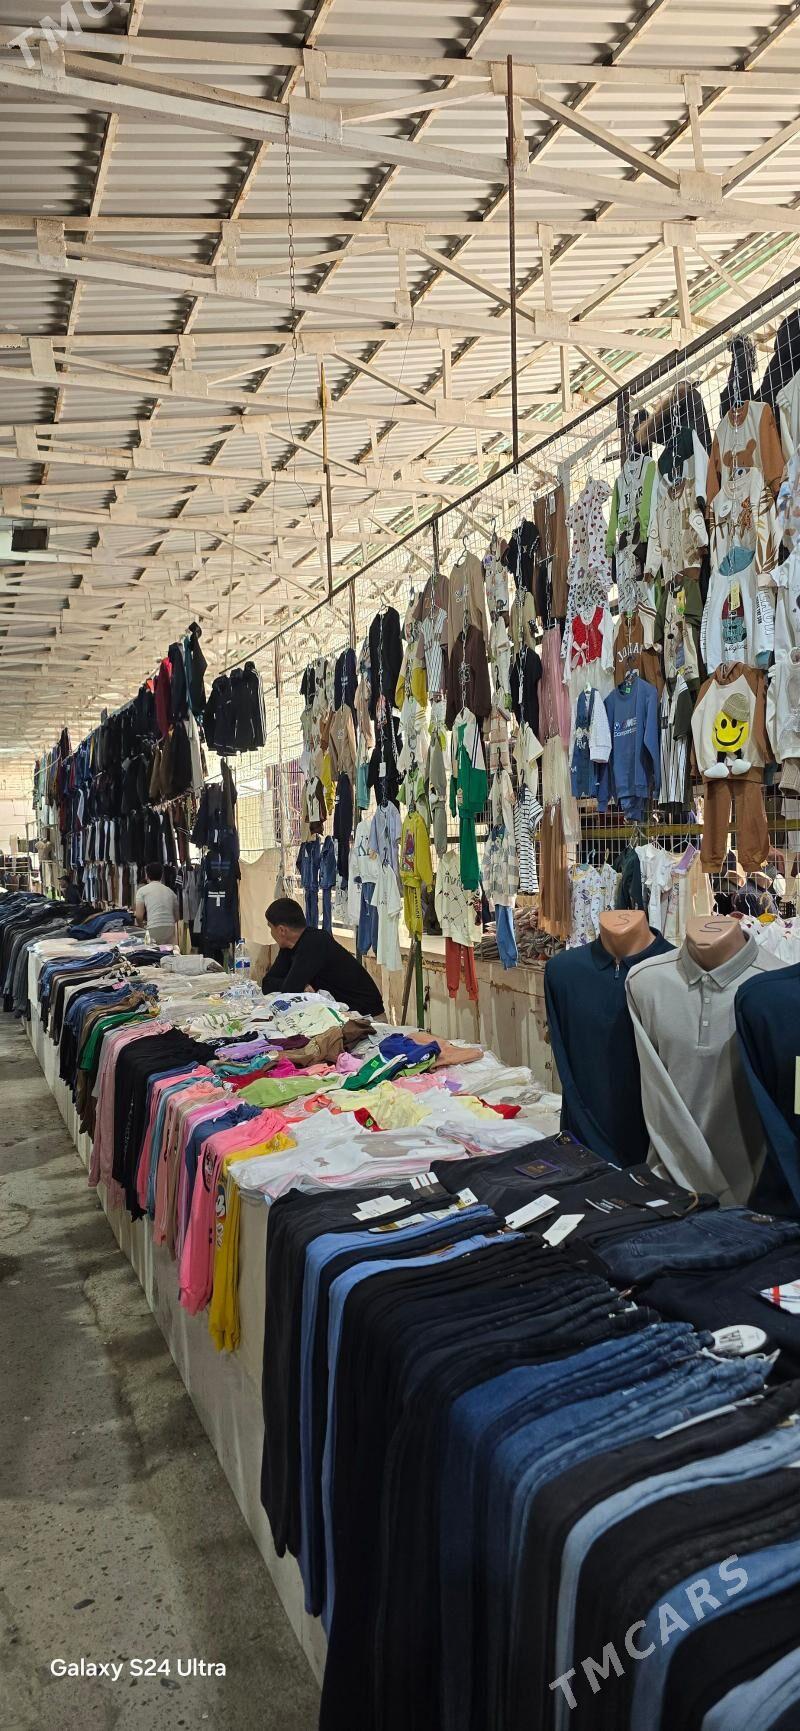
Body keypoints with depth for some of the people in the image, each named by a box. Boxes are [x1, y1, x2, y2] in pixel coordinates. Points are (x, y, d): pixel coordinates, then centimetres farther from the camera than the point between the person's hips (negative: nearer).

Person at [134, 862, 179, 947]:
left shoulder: (142, 890, 5)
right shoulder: (170, 891, 18)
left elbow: (139, 916, -2)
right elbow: (177, 917, 20)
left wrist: (141, 924, 20)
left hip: (154, 930, -4)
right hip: (170, 929, 4)